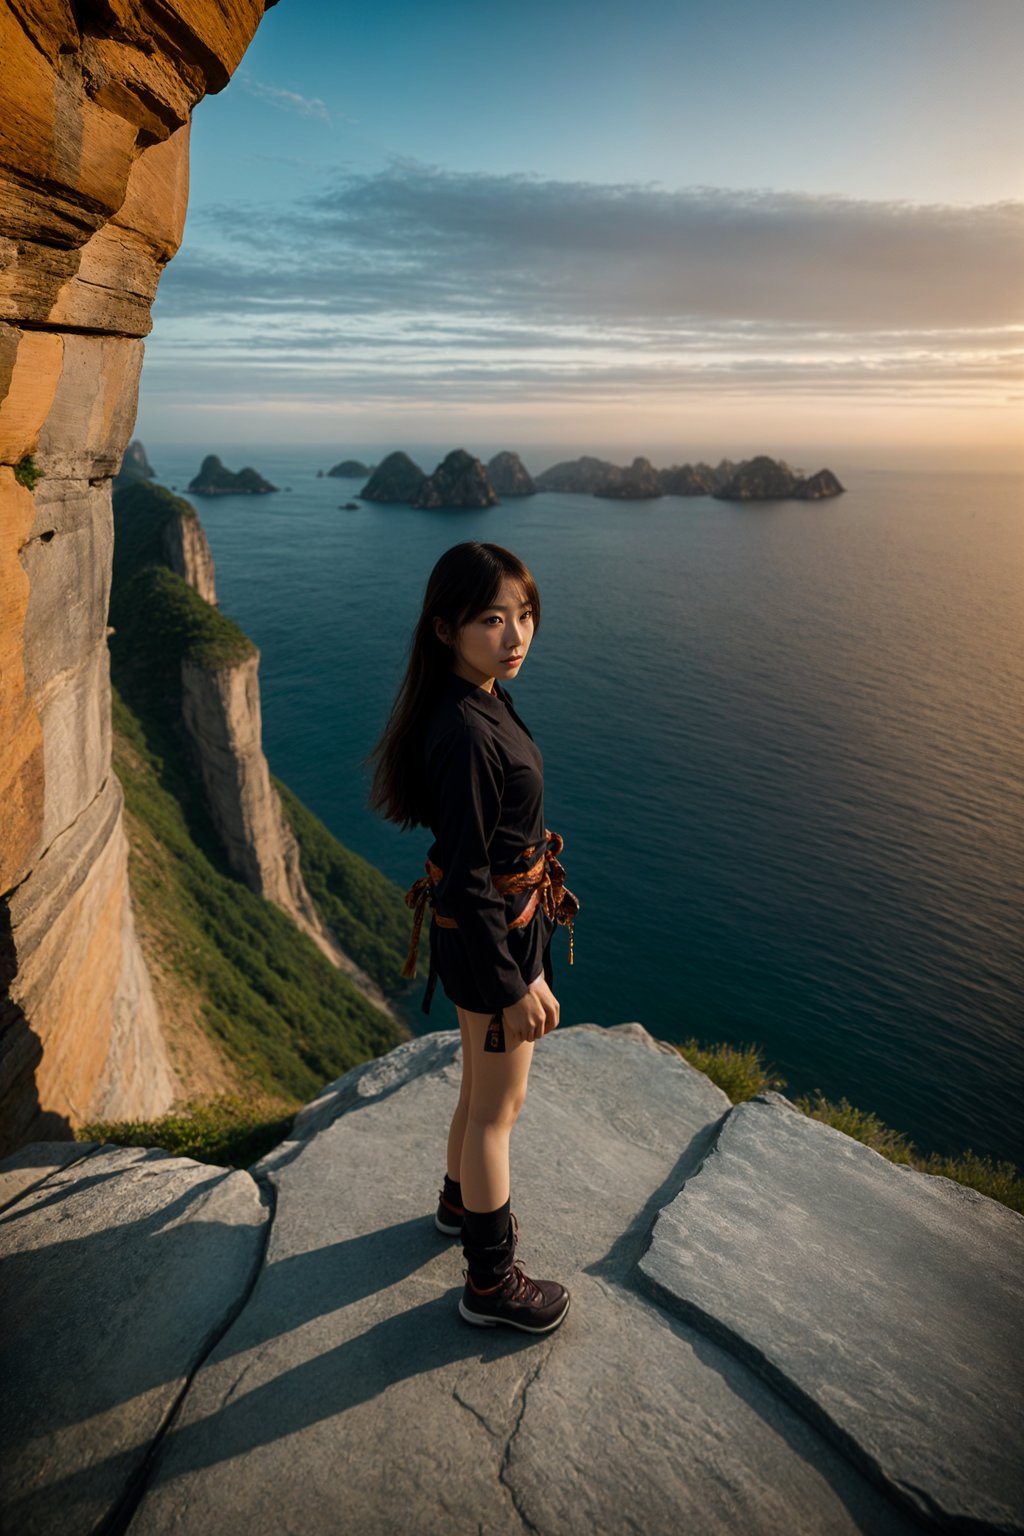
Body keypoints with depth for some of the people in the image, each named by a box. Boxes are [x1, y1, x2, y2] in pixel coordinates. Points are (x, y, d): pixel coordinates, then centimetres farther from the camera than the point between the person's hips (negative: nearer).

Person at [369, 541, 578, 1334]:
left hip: (499, 920, 9)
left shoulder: (483, 700, 1)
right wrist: (514, 985, -19)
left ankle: (462, 1201, 54)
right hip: (491, 936, -9)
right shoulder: (466, 732, -29)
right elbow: (468, 878, -26)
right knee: (499, 1106, 10)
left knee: (482, 1085, 28)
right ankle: (492, 1283, 33)